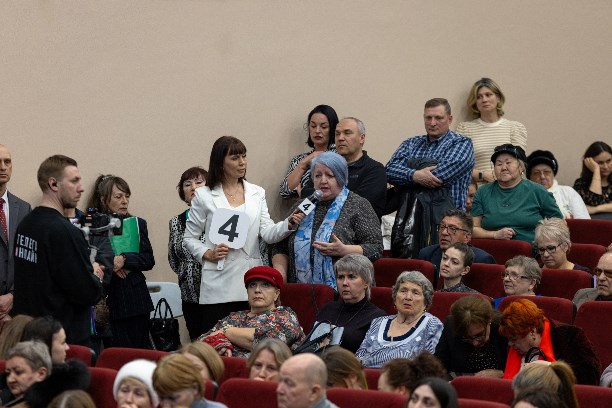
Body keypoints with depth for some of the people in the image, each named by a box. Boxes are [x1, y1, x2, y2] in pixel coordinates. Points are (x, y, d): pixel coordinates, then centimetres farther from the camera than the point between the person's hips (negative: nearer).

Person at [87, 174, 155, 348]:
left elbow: (149, 260, 4)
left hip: (135, 299, 3)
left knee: (140, 349, 1)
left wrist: (124, 259, -11)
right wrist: (108, 264, -16)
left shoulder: (137, 224, 11)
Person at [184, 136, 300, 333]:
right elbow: (189, 238, 9)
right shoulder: (204, 196, 4)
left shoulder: (257, 193, 12)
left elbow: (268, 233, 2)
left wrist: (289, 224, -16)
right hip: (219, 285, -2)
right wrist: (207, 254, -9)